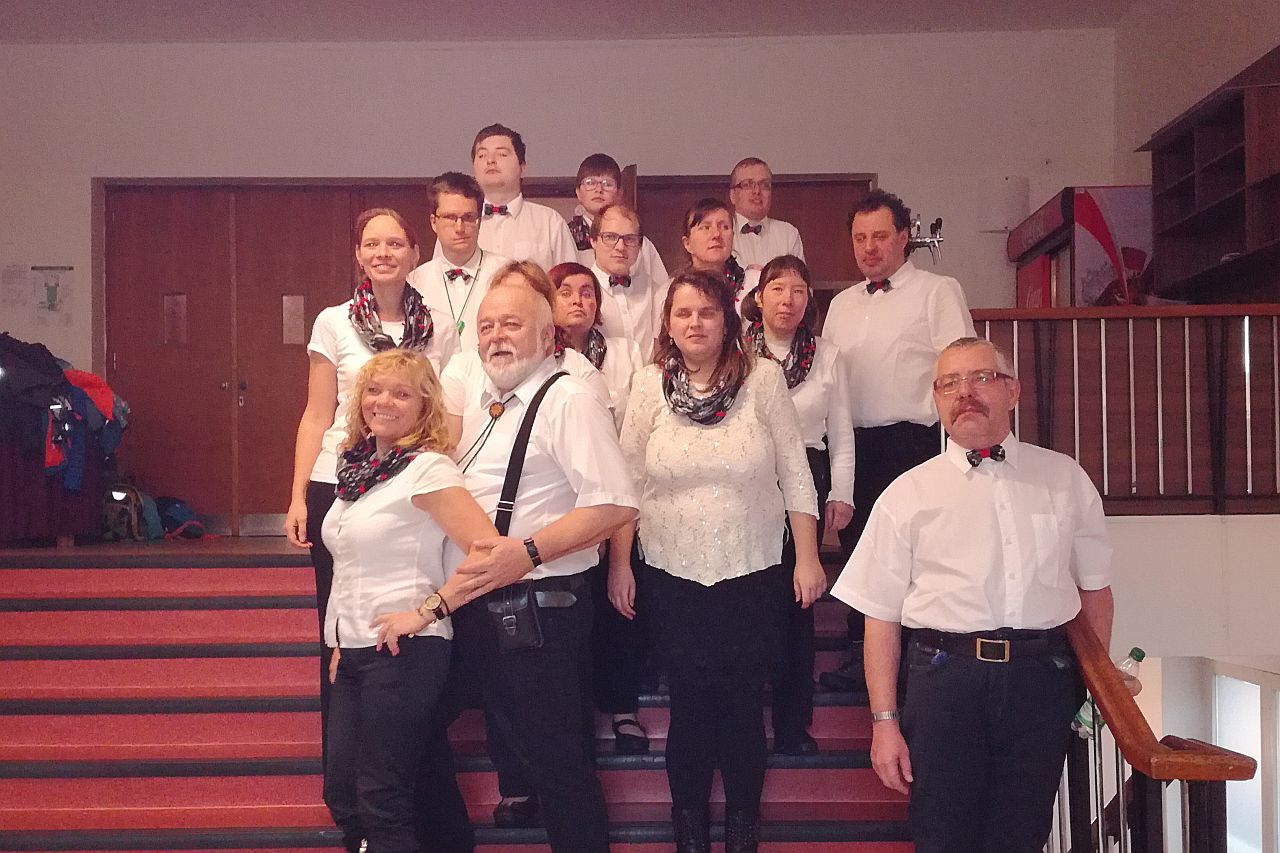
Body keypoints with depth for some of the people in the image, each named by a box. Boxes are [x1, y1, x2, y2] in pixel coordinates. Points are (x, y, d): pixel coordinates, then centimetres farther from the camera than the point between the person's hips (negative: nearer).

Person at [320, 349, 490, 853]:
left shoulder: (427, 468, -13)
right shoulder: (360, 467, 11)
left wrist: (425, 611, -20)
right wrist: (339, 644, 15)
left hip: (404, 651, -8)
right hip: (354, 651, 8)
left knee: (382, 798, -1)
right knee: (341, 792, 14)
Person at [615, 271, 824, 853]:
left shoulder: (763, 379, -4)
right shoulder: (650, 385, -1)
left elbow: (795, 474, -2)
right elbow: (626, 482, 2)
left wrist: (808, 558, -3)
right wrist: (619, 565, 2)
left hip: (754, 572, 0)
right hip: (674, 576, 1)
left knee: (744, 705, 6)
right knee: (689, 706, 8)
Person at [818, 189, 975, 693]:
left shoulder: (938, 292, 1)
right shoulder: (842, 303, 18)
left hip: (910, 439, -6)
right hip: (853, 441, 6)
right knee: (858, 547, 10)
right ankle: (861, 656, 21)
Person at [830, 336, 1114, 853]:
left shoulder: (1065, 479, 10)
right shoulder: (907, 495, 5)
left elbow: (1095, 588, 15)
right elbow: (881, 617, 3)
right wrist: (885, 722, -1)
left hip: (1043, 679, 2)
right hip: (946, 676, -1)